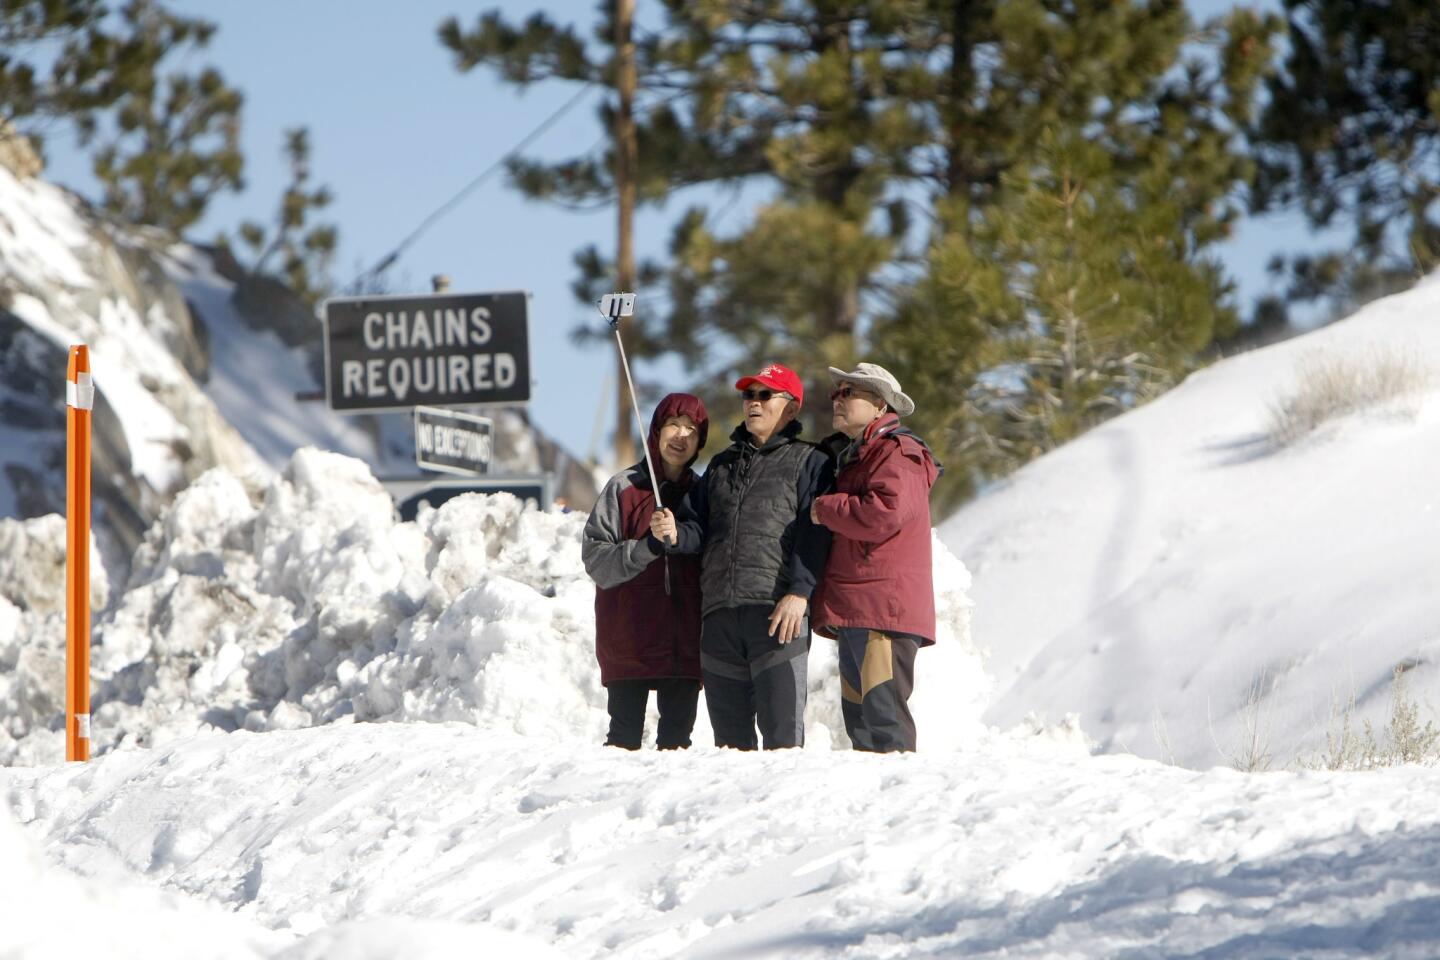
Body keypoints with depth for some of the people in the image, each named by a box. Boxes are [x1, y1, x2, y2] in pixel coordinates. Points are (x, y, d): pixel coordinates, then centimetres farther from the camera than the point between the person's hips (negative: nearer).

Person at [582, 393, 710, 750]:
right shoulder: (624, 488, 2)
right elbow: (595, 557, -6)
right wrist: (645, 550, -18)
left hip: (685, 645, 3)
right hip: (630, 638, -3)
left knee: (677, 734, 3)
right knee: (625, 734, -5)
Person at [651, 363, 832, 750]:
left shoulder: (808, 462, 7)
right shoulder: (723, 464, 26)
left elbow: (813, 535, -5)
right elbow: (699, 528, 23)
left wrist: (799, 592, -17)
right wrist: (674, 533, 0)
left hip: (777, 612, -6)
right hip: (719, 613, 6)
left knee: (781, 729, -13)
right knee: (729, 730, 7)